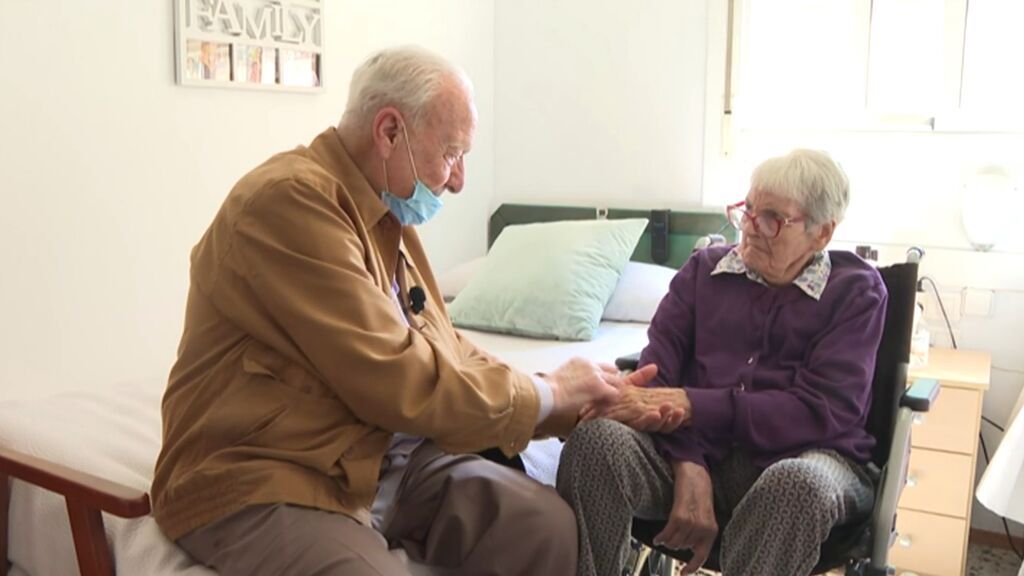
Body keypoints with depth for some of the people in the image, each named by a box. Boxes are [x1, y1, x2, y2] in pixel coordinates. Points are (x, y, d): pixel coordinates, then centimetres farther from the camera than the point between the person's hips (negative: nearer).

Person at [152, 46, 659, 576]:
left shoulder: (389, 215, 10)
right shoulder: (291, 199, -19)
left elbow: (451, 358, 13)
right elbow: (399, 383, -23)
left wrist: (580, 403, 3)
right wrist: (546, 394, -10)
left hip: (387, 462, 9)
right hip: (264, 483, -8)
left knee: (550, 526, -7)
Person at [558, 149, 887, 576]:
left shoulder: (856, 289, 6)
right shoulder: (705, 268, 12)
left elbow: (824, 410, -8)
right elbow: (657, 371, -1)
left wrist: (694, 406, -18)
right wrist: (688, 466, -20)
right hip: (694, 449, 2)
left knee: (799, 483, -39)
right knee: (595, 439, -29)